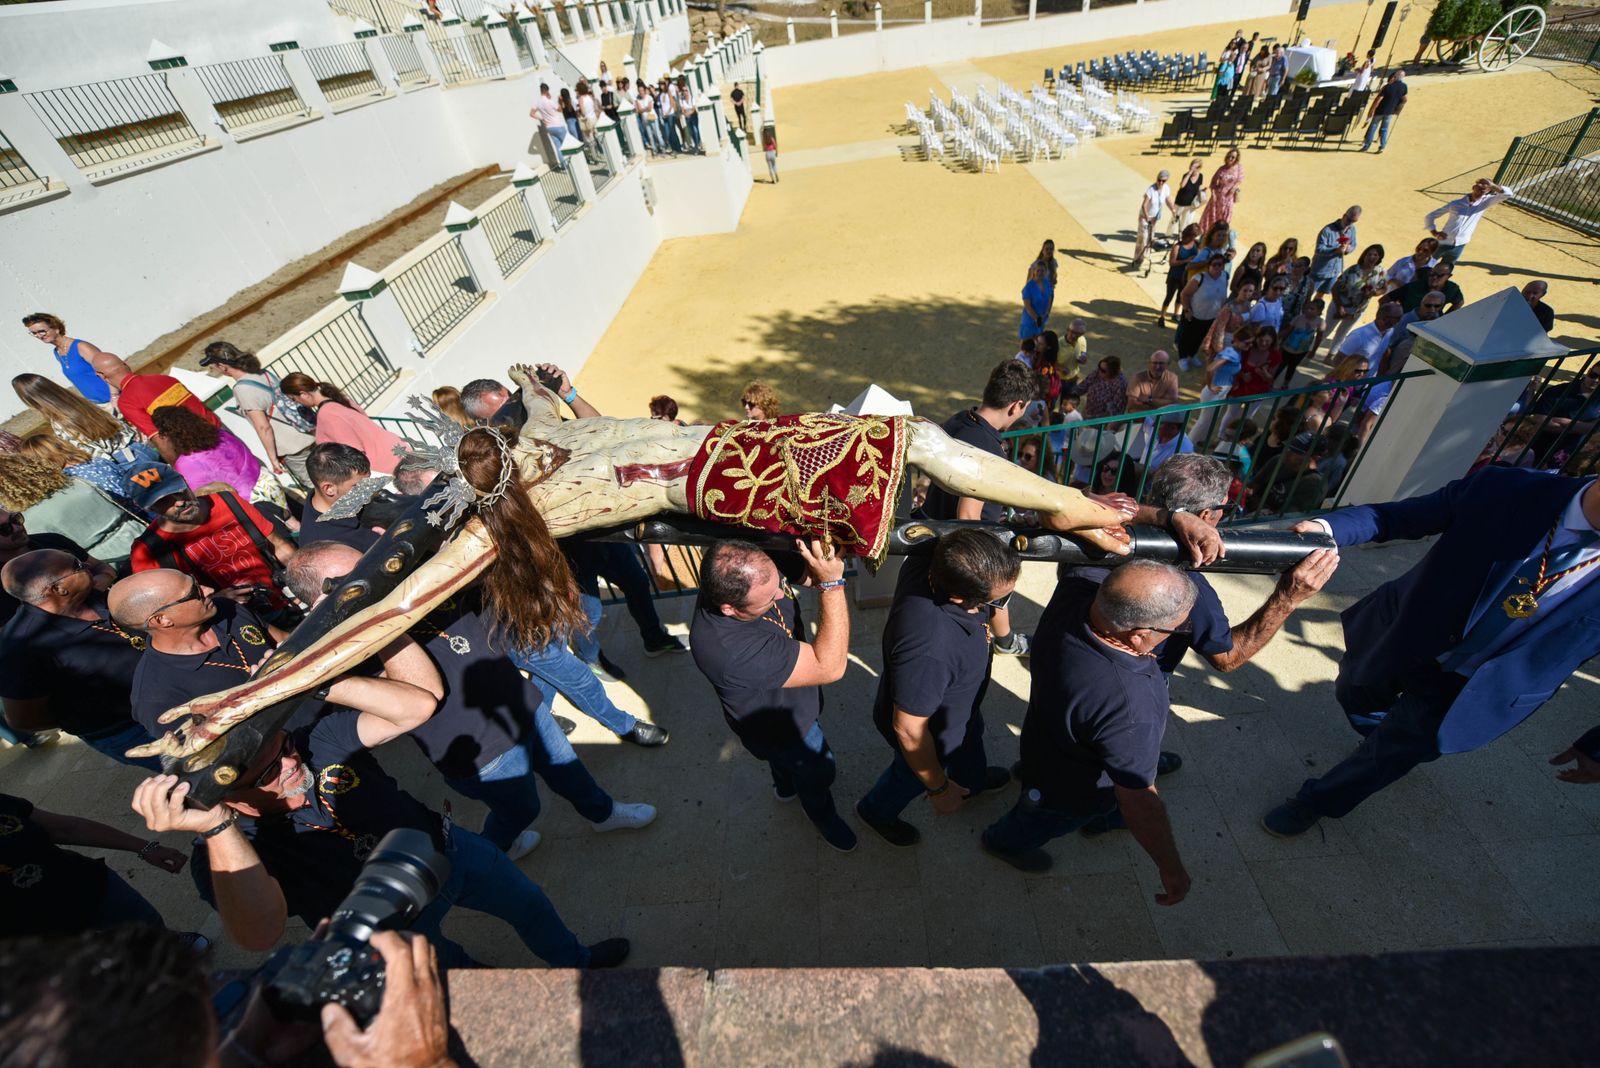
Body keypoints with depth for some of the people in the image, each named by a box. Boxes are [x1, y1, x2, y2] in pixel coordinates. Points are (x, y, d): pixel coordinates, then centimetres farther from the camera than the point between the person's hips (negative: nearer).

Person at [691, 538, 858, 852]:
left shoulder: (745, 573, -29)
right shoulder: (730, 650, -50)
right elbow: (830, 667, -44)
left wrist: (810, 570, -29)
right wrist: (831, 584, -50)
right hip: (781, 729, -6)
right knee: (817, 771, 26)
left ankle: (785, 787, 70)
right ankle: (821, 813, 59)